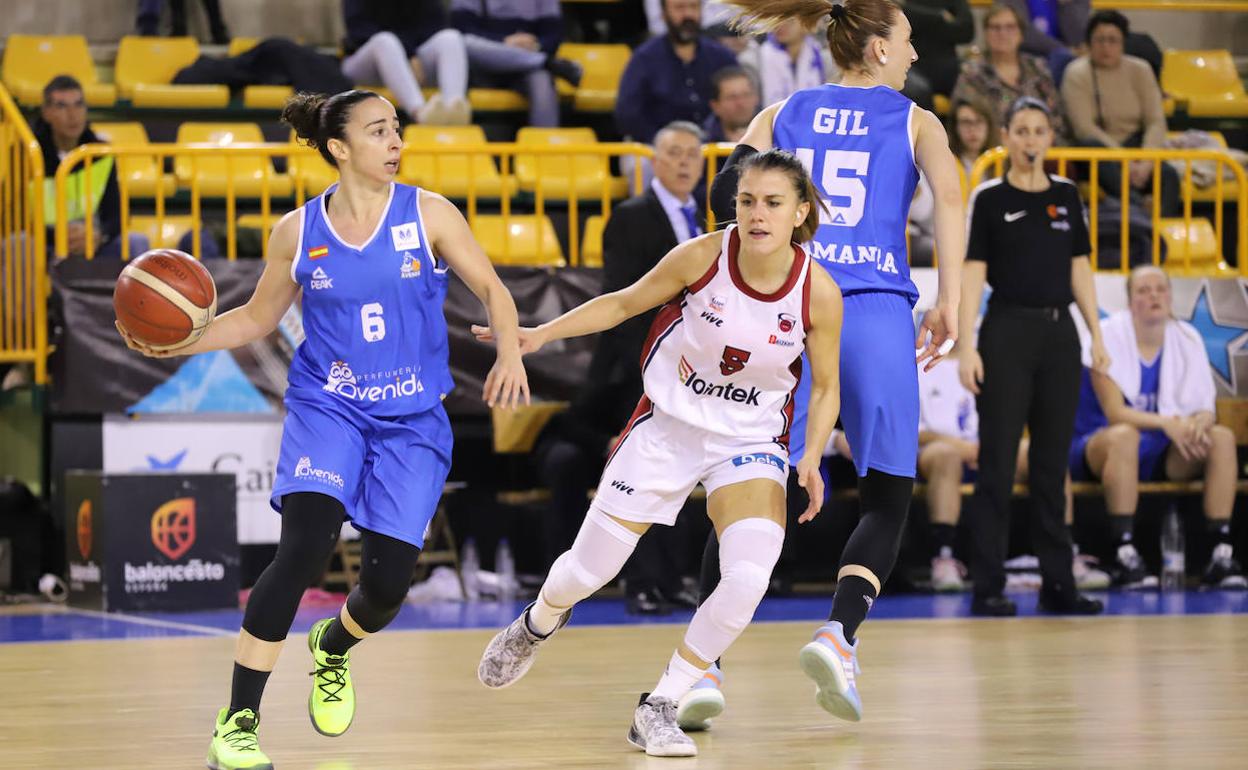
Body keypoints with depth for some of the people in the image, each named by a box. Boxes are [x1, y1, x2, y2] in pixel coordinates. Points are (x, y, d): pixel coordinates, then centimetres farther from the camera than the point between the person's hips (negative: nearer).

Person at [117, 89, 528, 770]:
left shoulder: (428, 215, -3)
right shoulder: (298, 231, 0)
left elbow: (491, 289, 4)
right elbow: (258, 318, 11)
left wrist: (510, 355, -15)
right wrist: (174, 341, -4)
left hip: (412, 419, 1)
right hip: (326, 406, -1)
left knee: (388, 581, -4)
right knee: (305, 546, -24)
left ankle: (333, 649, 37)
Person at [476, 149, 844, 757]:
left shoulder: (818, 293, -17)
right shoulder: (702, 256, -18)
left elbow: (826, 389, -2)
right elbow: (625, 303, -1)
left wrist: (811, 458, -17)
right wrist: (541, 334, -8)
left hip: (750, 443, 0)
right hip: (666, 427, 0)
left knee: (748, 578, -25)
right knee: (587, 572, 8)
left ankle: (660, 708, -6)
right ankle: (536, 625, 47)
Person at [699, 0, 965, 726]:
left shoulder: (782, 113, 17)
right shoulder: (915, 121, 11)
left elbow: (727, 192, 2)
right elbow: (950, 195, -7)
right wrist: (949, 300, -10)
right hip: (878, 311, -2)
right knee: (888, 499, 8)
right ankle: (839, 633, -15)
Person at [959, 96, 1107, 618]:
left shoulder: (1066, 195, 10)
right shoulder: (989, 198, -2)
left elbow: (1079, 268, 12)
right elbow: (973, 274, -6)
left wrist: (1096, 335, 6)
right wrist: (966, 347, -13)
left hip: (1059, 333, 4)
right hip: (1007, 330, -4)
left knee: (1053, 461, 7)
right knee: (998, 461, -3)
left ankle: (1057, 584, 11)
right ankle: (987, 587, 0)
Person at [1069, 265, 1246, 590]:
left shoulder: (1187, 339, 3)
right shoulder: (1109, 335, -11)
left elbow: (1205, 408, 1)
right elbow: (1114, 412, -19)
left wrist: (1198, 422, -25)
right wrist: (1166, 423, -34)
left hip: (1160, 457, 5)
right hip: (1097, 450, -5)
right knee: (1124, 436, -39)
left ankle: (1221, 554, -25)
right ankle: (1125, 556, -41)